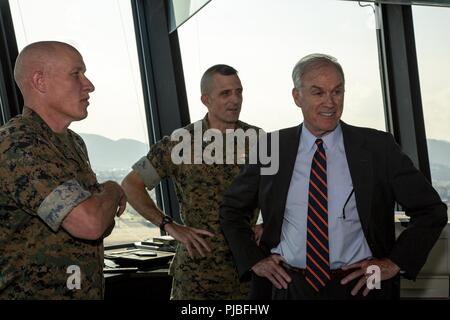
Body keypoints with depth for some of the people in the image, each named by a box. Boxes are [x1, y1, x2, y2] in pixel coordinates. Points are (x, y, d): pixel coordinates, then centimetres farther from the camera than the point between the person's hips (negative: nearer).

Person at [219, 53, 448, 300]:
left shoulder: (378, 147, -6)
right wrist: (253, 260, -1)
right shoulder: (272, 148, -1)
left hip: (358, 287, -1)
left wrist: (395, 262, -8)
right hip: (287, 286, 1)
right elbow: (231, 210, 10)